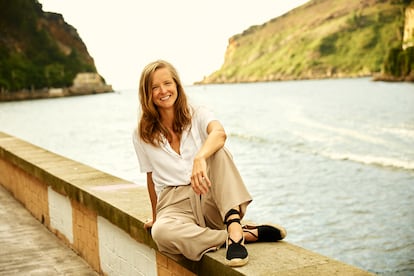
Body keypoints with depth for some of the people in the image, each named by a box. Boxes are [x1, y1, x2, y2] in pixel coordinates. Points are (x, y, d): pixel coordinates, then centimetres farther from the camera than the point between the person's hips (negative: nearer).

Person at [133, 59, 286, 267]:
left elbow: (219, 133, -22)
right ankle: (249, 234, -29)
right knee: (160, 232, -37)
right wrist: (155, 216, 24)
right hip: (174, 205, 1)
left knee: (217, 151, -29)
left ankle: (234, 228, -42)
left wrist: (200, 158, -43)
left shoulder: (198, 115, 2)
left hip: (210, 201, 0)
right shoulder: (142, 135, 7)